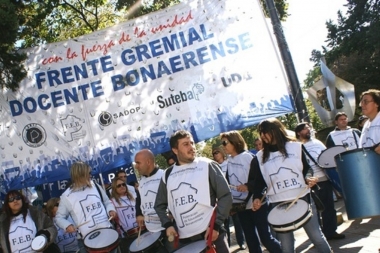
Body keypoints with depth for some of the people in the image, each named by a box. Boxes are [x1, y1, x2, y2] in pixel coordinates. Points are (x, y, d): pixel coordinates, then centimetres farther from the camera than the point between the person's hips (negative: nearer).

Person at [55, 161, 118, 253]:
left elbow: (107, 202, 18)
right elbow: (59, 217, 5)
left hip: (107, 231, 3)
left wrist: (111, 210, -2)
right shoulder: (67, 196, -3)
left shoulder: (95, 186, 6)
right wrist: (67, 225, -14)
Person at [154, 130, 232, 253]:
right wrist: (167, 224, 2)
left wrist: (216, 225, -11)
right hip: (184, 238, 3)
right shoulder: (168, 175, 9)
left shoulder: (207, 166, -1)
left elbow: (225, 196, -3)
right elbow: (160, 205, 19)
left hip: (211, 231, -3)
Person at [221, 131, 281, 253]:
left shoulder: (248, 156, -11)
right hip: (240, 205, 6)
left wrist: (248, 186, -26)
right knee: (250, 240, 12)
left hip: (255, 204, -6)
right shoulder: (229, 160, 6)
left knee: (265, 237, 0)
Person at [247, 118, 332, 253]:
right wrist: (257, 197, -6)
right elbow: (258, 180, 8)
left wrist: (308, 178, -13)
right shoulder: (260, 157, 7)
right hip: (278, 205, 1)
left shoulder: (296, 147, 3)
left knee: (317, 237, 7)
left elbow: (307, 168, 7)